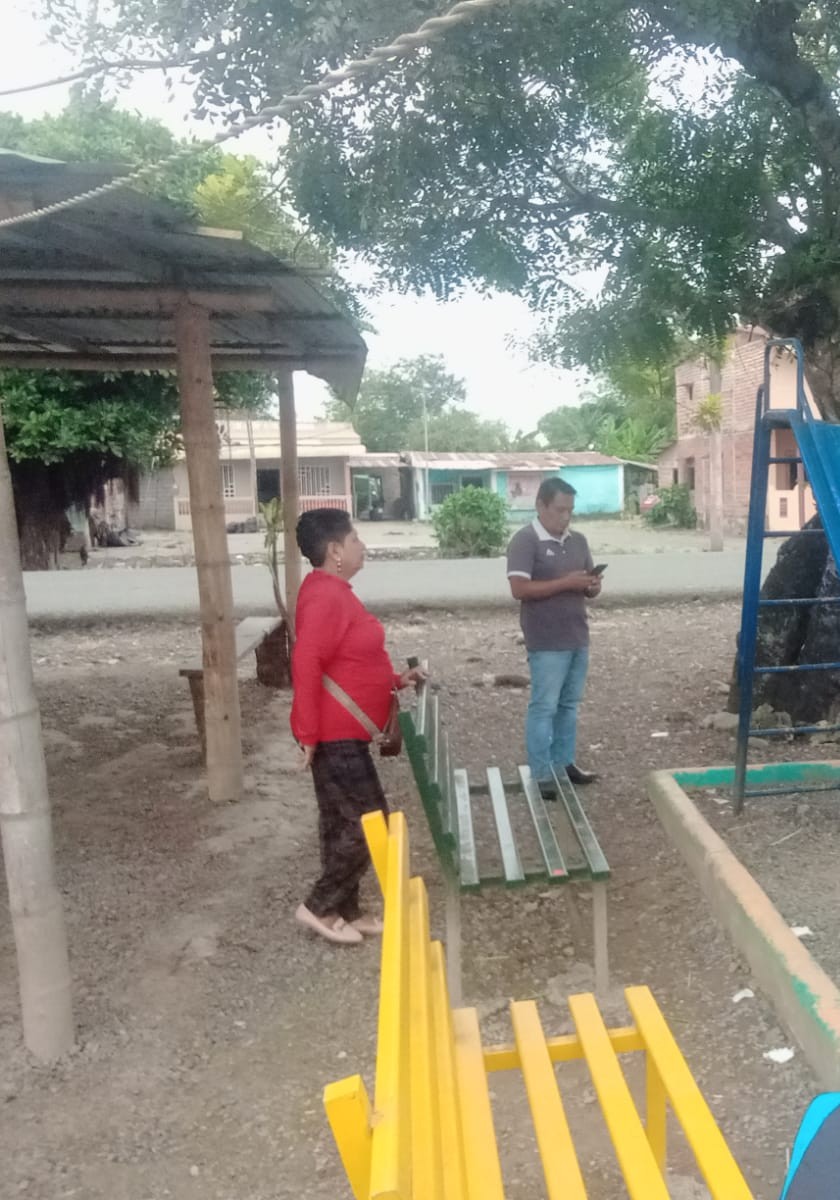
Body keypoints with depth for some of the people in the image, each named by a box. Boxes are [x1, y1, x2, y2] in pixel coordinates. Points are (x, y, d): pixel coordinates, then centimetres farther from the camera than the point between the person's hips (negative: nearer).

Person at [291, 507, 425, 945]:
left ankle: (345, 910, 28)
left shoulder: (333, 592, 12)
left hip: (342, 734, 10)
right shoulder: (325, 597, -21)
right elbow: (306, 665, -27)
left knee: (343, 824, 16)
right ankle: (319, 906, 12)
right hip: (334, 737, -10)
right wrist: (308, 734, -25)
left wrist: (395, 679, 14)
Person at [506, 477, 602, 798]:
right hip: (547, 643, -7)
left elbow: (588, 586, 17)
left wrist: (593, 586, -7)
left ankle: (565, 763, 27)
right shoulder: (525, 540, -11)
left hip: (578, 639, 7)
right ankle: (541, 776, 6)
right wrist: (566, 583, -22)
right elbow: (519, 589, -20)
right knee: (543, 708, -1)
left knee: (569, 705, 15)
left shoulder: (578, 541, 11)